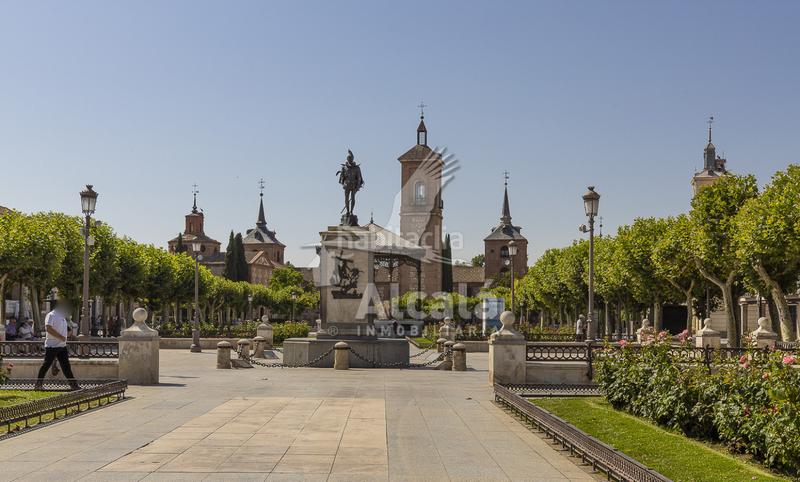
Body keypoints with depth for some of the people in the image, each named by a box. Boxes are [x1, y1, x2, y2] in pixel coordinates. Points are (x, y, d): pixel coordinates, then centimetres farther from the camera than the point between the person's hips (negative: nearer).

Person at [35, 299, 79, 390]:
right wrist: (60, 337, -27)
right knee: (46, 365, -2)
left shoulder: (62, 317, 17)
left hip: (62, 346, 8)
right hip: (52, 345, -8)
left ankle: (73, 385, 4)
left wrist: (67, 333, 9)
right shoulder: (51, 315, -11)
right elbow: (48, 328, -25)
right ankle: (38, 384, 8)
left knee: (66, 366, 6)